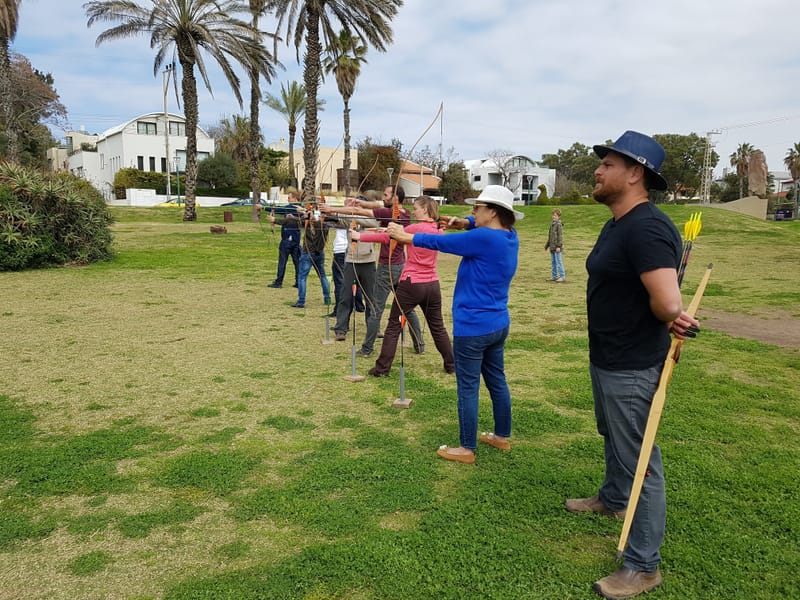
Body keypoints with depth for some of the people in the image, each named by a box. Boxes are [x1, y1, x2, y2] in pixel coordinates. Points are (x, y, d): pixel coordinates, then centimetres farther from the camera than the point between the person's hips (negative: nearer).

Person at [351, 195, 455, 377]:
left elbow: (387, 237, -12)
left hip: (411, 285, -6)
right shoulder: (438, 231, 5)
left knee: (393, 327, 5)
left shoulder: (415, 228, -13)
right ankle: (451, 365, 26)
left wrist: (360, 236, -5)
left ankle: (381, 368, 8)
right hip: (432, 286, 6)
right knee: (438, 327, 19)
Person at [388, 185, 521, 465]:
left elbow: (440, 242, -14)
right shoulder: (510, 236, 4)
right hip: (498, 324, 9)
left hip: (473, 327, -9)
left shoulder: (484, 239, -22)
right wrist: (465, 223, 1)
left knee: (468, 388, 1)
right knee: (496, 380, 19)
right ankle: (502, 436, 32)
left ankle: (467, 449, 11)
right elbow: (484, 224, 23)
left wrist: (404, 236, -1)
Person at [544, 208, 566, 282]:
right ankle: (554, 276, 22)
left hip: (557, 247, -9)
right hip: (552, 247, 9)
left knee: (559, 262, -6)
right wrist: (547, 245, 25)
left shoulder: (559, 224, -12)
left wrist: (559, 246, -20)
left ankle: (562, 277, 0)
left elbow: (560, 236, -15)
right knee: (553, 262, 13)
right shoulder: (552, 224, 14)